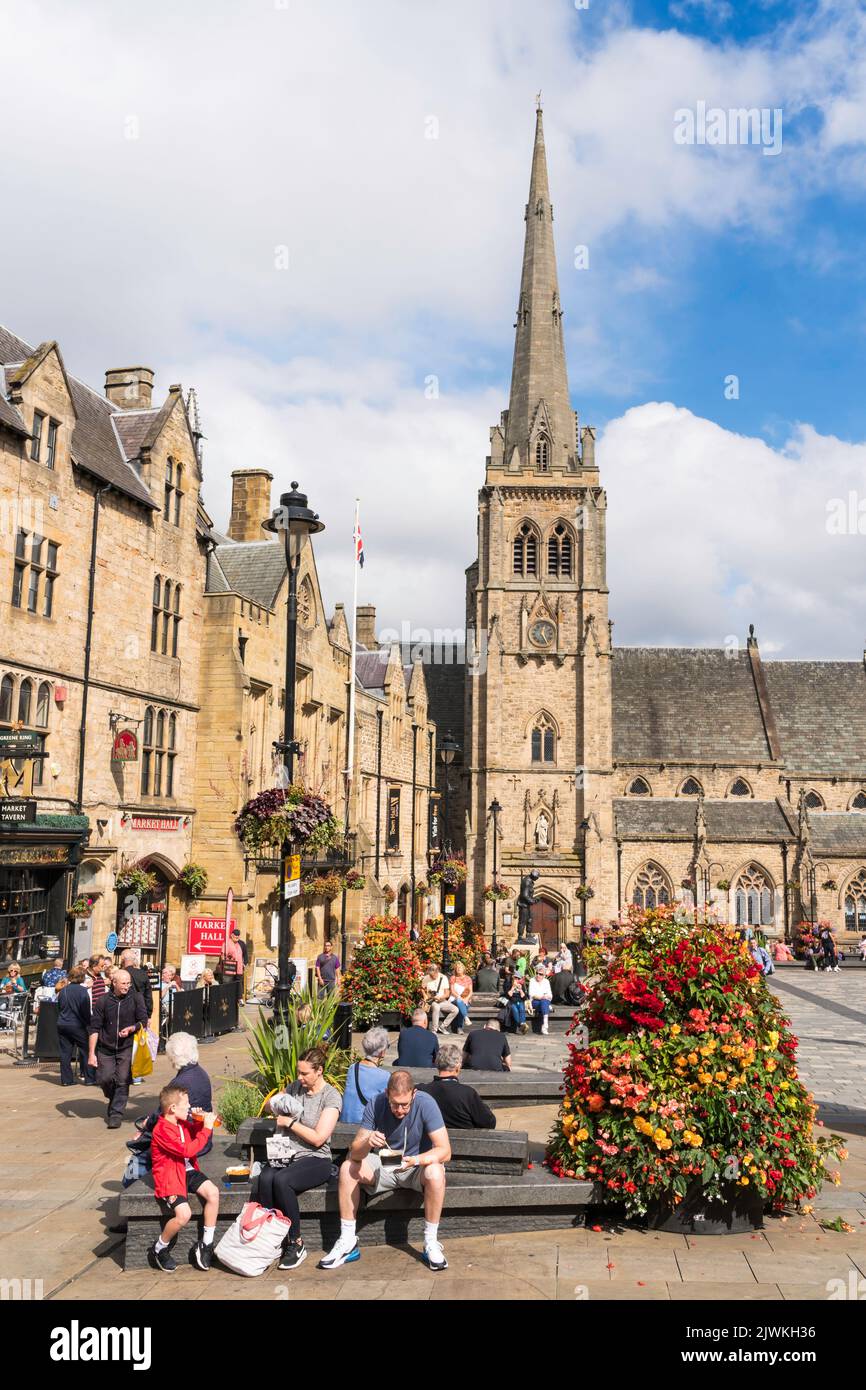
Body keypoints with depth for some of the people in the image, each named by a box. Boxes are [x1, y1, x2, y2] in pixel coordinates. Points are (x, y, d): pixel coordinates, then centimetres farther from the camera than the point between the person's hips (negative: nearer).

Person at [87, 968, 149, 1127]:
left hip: (126, 1048, -1)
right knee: (104, 1079, 1)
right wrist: (92, 1053, -6)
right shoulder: (103, 1001, -4)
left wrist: (130, 1029, -18)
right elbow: (94, 1028, -2)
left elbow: (143, 1021, 2)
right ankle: (114, 1101, 31)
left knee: (122, 1081, -5)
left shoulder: (135, 999, -3)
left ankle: (116, 1114, 6)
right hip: (106, 1048, 1)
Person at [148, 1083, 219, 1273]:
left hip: (188, 1171, 8)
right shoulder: (162, 1130, -19)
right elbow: (188, 1150, -25)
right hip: (170, 1177, -8)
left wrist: (202, 1122, 7)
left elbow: (195, 1135, 29)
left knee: (213, 1192, -17)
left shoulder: (183, 1123, 8)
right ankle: (159, 1249, 1)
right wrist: (206, 1128, -19)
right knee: (183, 1214, -26)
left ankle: (206, 1244, -5)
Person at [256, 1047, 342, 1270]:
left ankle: (296, 1245, -18)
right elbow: (273, 1103, 29)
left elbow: (318, 1138, -13)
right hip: (286, 1154, 5)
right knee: (265, 1179, -28)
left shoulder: (331, 1096, -6)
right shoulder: (295, 1087, 12)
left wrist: (290, 1122, -7)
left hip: (315, 1159, -5)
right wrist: (278, 1107, 6)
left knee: (282, 1180, -32)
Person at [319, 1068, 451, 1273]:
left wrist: (416, 1160, -45)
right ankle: (348, 1242, -10)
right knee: (348, 1168, -21)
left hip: (417, 1166, -3)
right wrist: (367, 1143, -42)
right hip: (383, 1166, 3)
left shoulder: (426, 1104, -24)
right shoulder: (375, 1104, -17)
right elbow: (355, 1152, -18)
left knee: (435, 1173, -35)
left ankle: (431, 1243, -19)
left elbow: (444, 1151, -27)